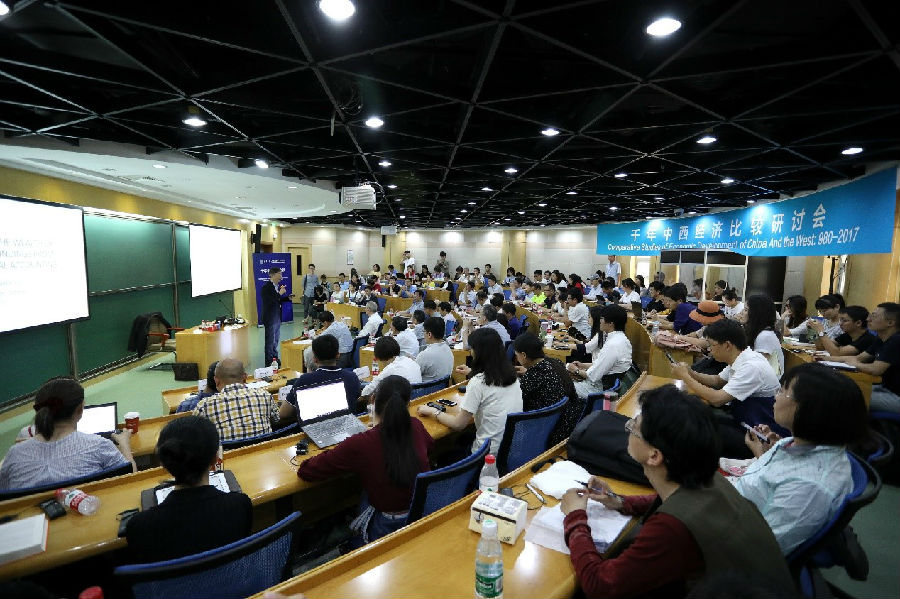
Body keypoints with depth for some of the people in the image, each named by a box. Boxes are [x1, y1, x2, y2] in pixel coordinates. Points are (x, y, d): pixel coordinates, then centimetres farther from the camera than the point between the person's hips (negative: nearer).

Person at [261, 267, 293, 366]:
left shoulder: (277, 286, 8)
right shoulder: (266, 287, -17)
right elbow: (270, 301, -26)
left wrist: (288, 298, 2)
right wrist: (280, 293, -25)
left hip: (277, 316, 8)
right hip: (270, 318, -8)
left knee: (276, 339, 18)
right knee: (270, 340, 1)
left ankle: (275, 357, 30)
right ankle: (269, 361, 11)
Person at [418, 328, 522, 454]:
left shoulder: (478, 382, -20)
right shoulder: (511, 375, 0)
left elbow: (458, 424, -13)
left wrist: (431, 411, 0)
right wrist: (472, 374, 30)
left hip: (491, 453, -7)